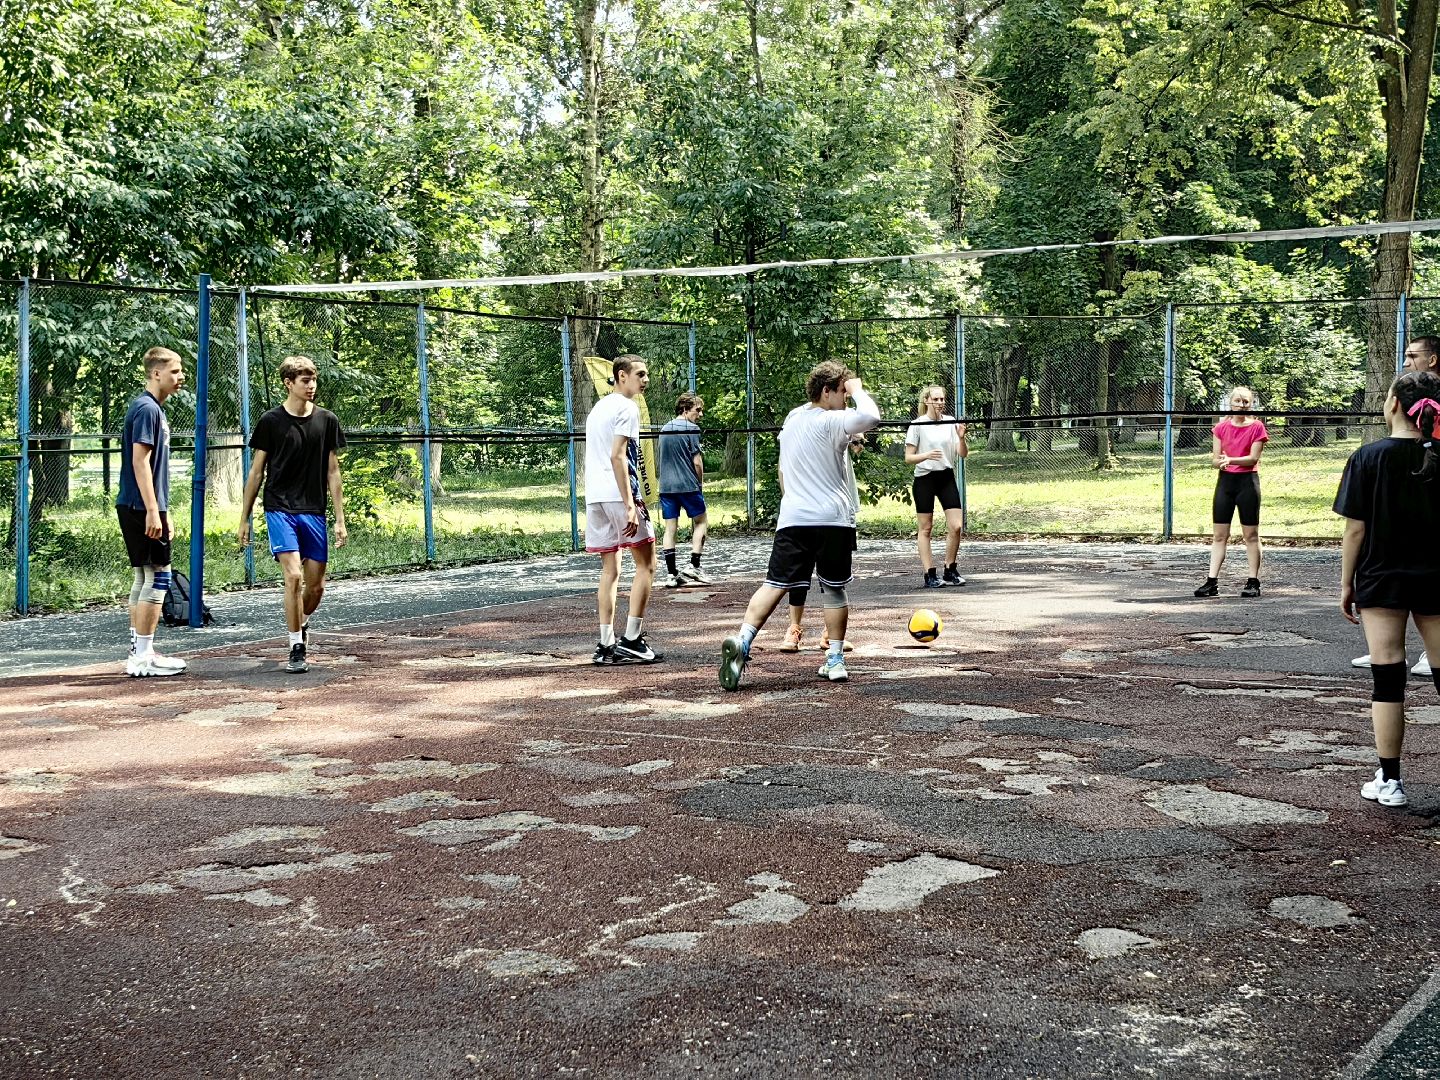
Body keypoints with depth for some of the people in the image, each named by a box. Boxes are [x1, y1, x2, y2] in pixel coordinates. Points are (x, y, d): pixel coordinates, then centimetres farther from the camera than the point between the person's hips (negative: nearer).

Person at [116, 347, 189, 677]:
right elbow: (140, 462, -19)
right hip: (142, 508, -10)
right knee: (158, 577, -7)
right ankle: (144, 656, -5)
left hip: (137, 509, 10)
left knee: (144, 578, 12)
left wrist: (163, 510, 24)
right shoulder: (147, 408, -13)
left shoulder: (154, 408, 17)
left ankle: (138, 652, 18)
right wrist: (153, 511, -22)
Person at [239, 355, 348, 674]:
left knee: (316, 585, 6)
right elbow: (256, 472, 4)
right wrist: (244, 519, 4)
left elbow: (332, 472, 9)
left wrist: (340, 520, 6)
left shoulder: (326, 420, 5)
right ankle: (297, 649, -5)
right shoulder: (271, 421, -2)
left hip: (314, 513, 3)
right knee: (293, 576, -16)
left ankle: (302, 624, 37)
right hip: (280, 510, -3)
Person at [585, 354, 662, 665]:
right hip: (618, 495, -8)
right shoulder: (626, 408, -7)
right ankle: (631, 640, -4)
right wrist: (630, 504, -20)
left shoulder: (598, 407, 21)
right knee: (646, 564, 1)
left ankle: (606, 645, 5)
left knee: (609, 570, 9)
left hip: (593, 498, 8)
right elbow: (617, 456, -16)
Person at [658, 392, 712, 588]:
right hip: (688, 485, -6)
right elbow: (697, 461, -9)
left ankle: (671, 574, 4)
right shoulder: (691, 428, -6)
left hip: (666, 486, 6)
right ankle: (694, 566, -1)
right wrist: (700, 482, 6)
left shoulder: (664, 429, 15)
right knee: (701, 522, 9)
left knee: (670, 528, 5)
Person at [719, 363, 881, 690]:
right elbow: (871, 417, -23)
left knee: (775, 584, -1)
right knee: (835, 589, 10)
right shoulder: (831, 421, -7)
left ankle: (742, 641, -21)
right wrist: (858, 390, -8)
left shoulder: (791, 420, 16)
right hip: (833, 519, -4)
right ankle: (835, 660, 12)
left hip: (793, 518, 4)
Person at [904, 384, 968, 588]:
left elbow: (963, 454, 0)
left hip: (947, 477, 3)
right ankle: (929, 575, 5)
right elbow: (908, 458, -7)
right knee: (925, 528, 1)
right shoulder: (918, 425, -6)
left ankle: (950, 571, 10)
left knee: (956, 526, -4)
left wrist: (961, 438, -19)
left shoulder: (950, 422, 4)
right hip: (924, 479, -3)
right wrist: (926, 455, -25)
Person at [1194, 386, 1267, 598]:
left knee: (1250, 535, 2)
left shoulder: (1257, 427, -3)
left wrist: (1230, 460, -24)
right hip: (1225, 480, 3)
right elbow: (1215, 459, 3)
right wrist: (1221, 462, -19)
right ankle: (1212, 582, 5)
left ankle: (1253, 582, 7)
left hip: (1247, 481, -3)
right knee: (1220, 535, 4)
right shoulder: (1221, 428, 6)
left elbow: (1253, 458, -11)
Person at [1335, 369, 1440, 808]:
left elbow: (1355, 529, -8)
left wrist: (1346, 584, 1)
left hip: (1382, 582, -2)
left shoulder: (1369, 458, -9)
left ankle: (1389, 781, 5)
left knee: (1388, 679, 2)